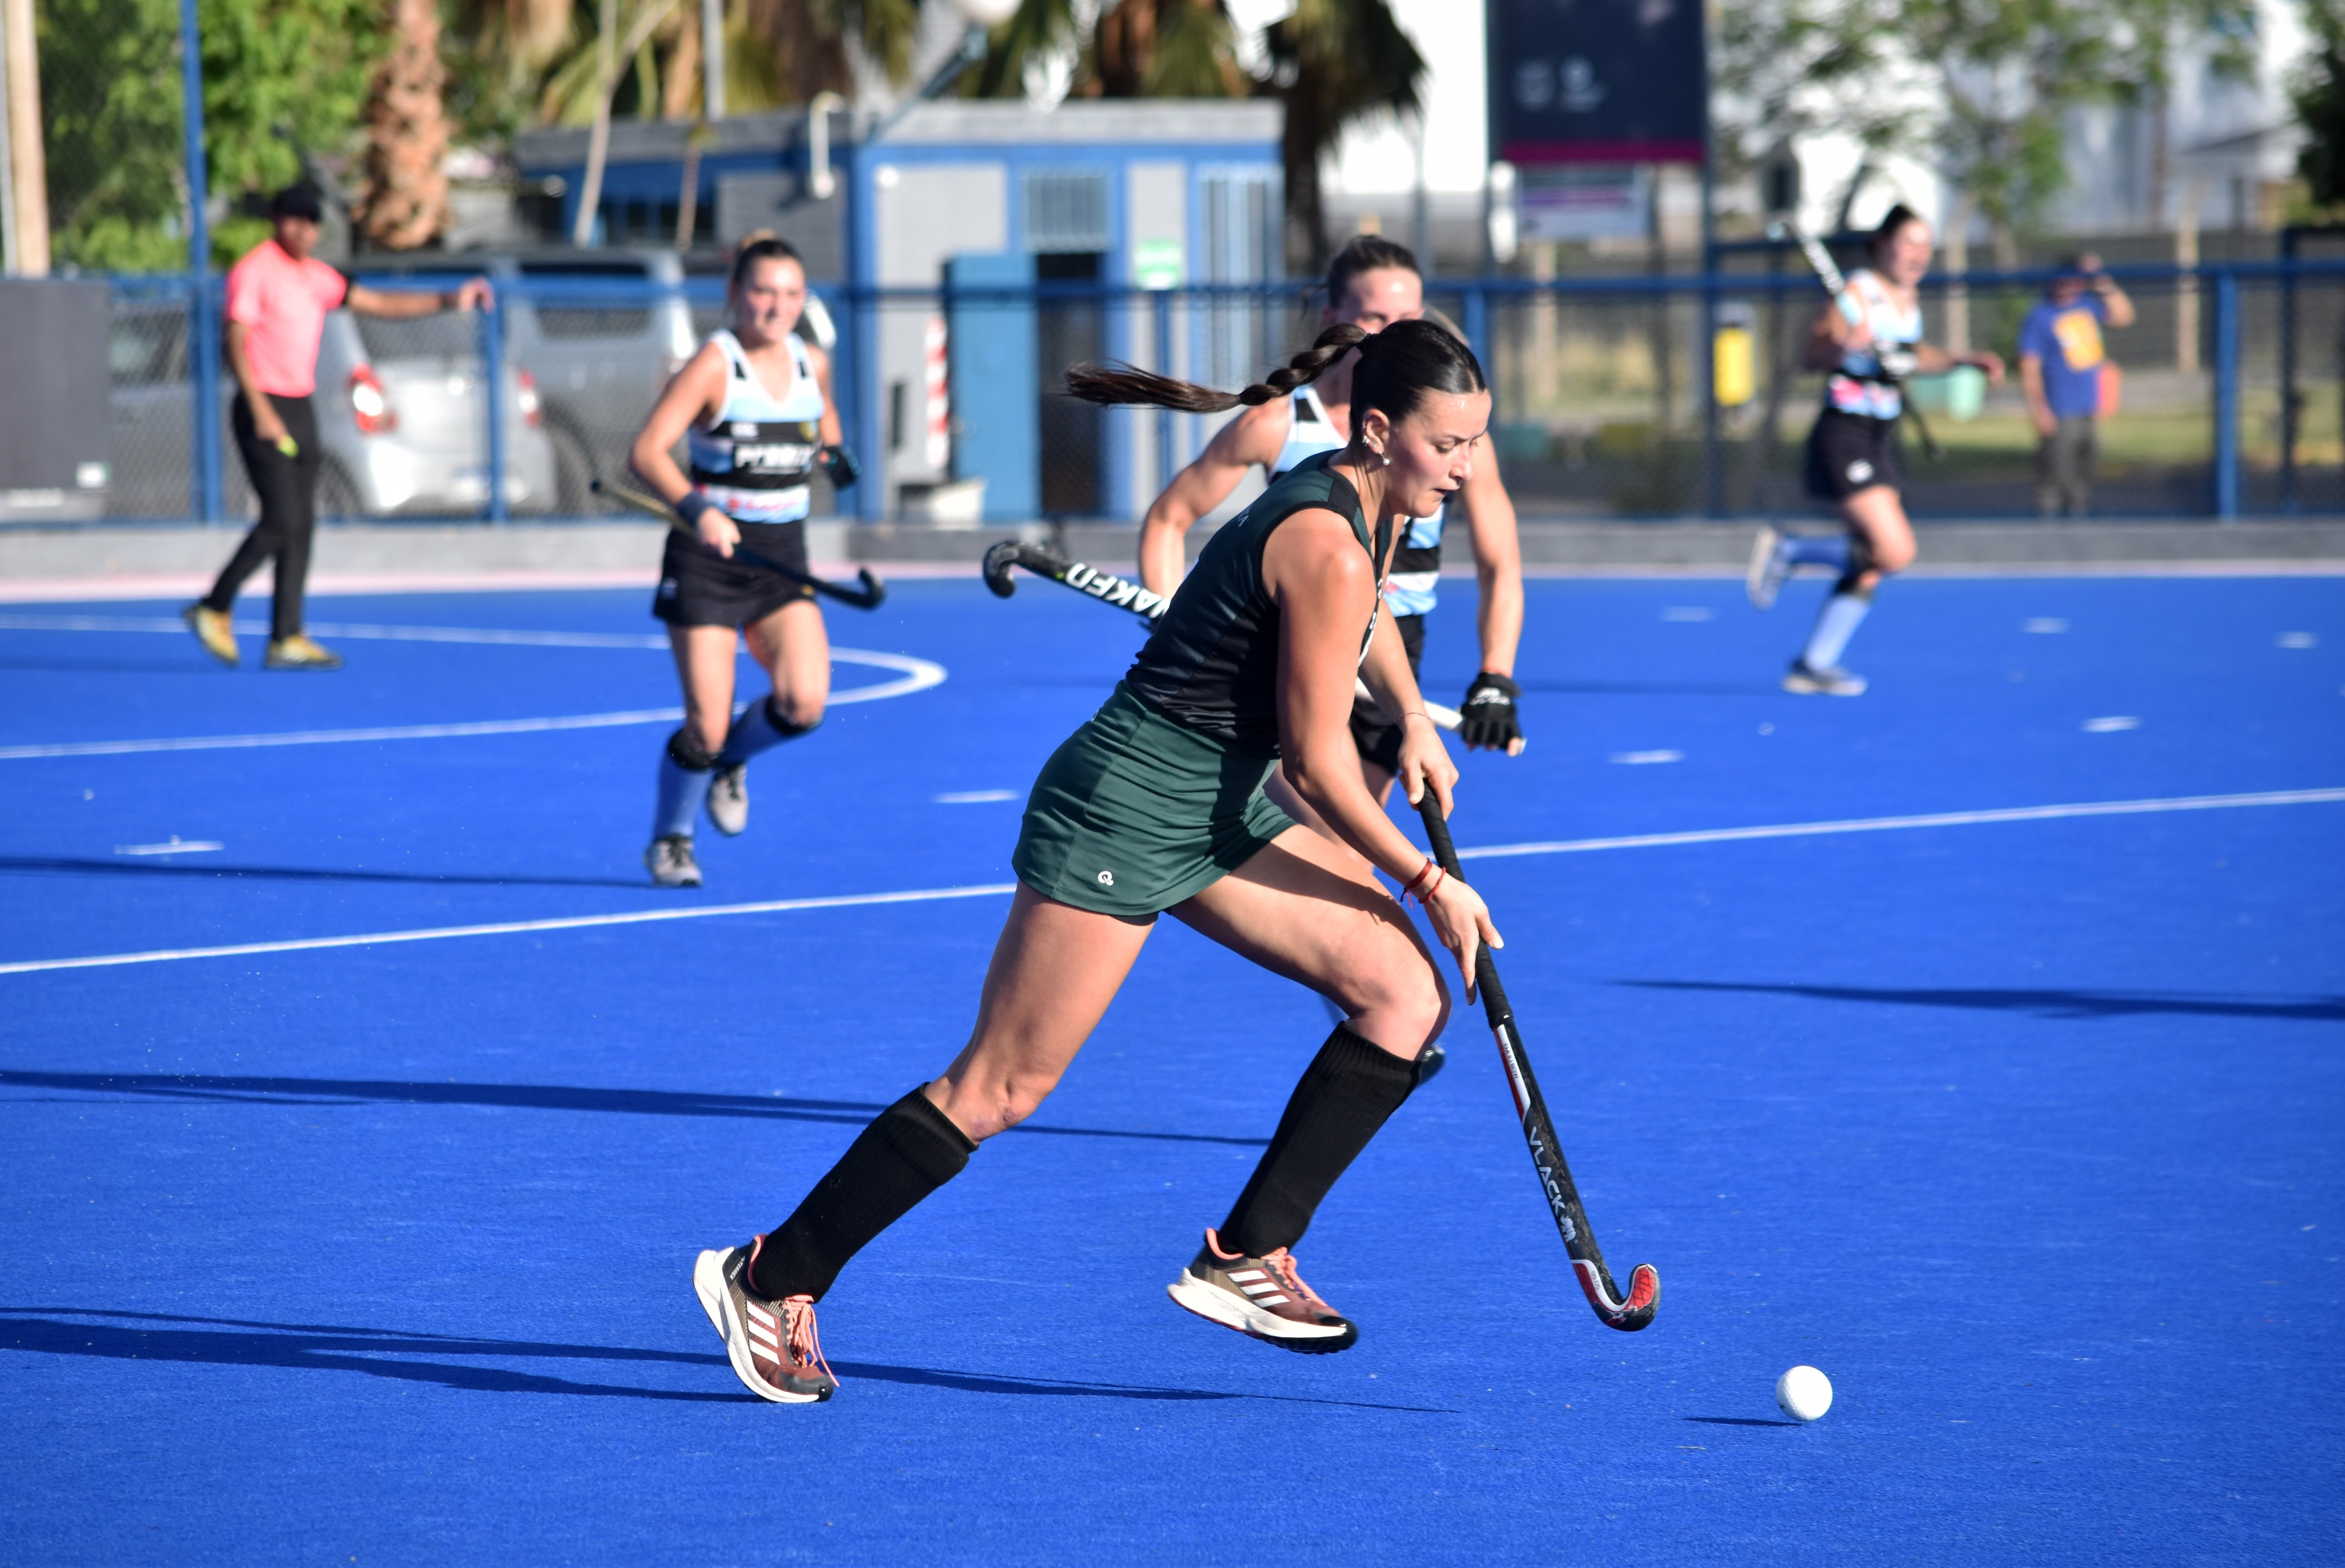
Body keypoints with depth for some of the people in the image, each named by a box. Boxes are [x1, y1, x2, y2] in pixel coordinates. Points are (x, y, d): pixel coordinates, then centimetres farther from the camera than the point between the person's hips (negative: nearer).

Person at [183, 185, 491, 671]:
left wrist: (449, 301, 11)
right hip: (264, 409, -8)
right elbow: (236, 343, -14)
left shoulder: (317, 276, 14)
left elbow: (379, 303, 19)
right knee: (281, 520, -14)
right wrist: (262, 412, -22)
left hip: (300, 411, 8)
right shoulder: (254, 271, -8)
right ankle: (214, 610, -1)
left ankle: (287, 639, 4)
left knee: (302, 525, 4)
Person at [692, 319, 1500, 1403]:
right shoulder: (1326, 546, -24)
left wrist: (1413, 718, 20)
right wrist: (1428, 883, -10)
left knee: (1407, 994, -1)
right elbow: (1320, 766, -20)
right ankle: (771, 1280, 7)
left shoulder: (1370, 504, 4)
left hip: (1221, 811, 10)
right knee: (998, 1091, -5)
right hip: (1126, 812, -10)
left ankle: (1245, 1259, 3)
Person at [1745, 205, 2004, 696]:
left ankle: (1814, 665, 16)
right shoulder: (1857, 295, -15)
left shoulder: (1909, 298, 10)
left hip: (1881, 443, 9)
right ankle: (1788, 550, -1)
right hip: (1843, 438, -9)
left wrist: (1963, 360, 17)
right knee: (1894, 551, -19)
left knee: (1871, 569, 7)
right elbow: (1811, 356, -21)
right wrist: (1845, 345, -39)